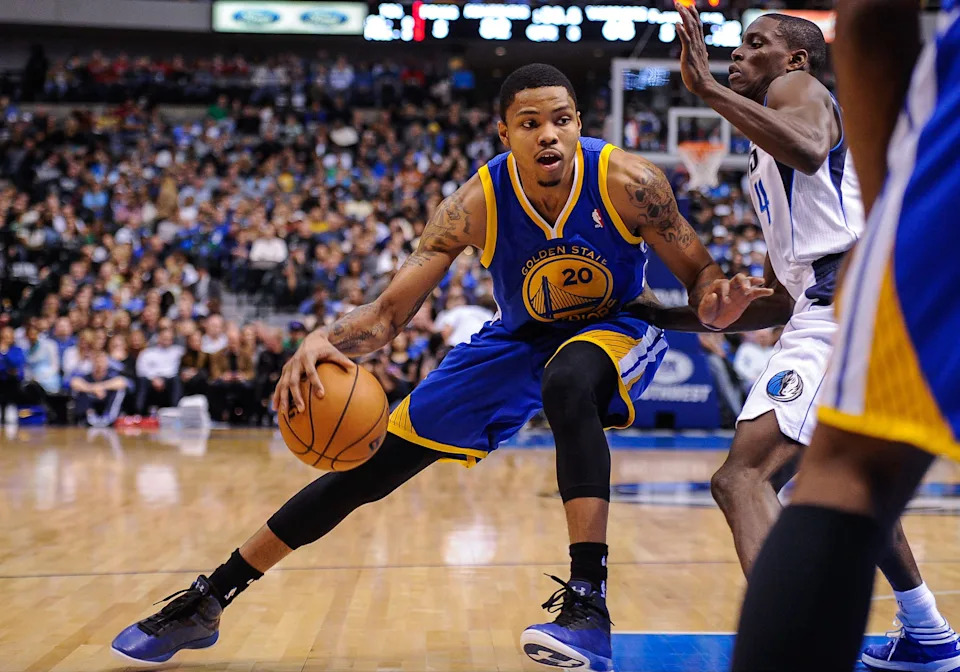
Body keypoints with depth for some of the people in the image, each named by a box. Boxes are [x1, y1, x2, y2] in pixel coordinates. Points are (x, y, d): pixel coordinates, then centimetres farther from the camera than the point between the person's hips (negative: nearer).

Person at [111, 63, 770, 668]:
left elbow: (699, 274, -14)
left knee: (569, 383, -42)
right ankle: (209, 601, 11)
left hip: (615, 327, -2)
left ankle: (588, 603, -37)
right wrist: (326, 339, -44)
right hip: (521, 335, 2)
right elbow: (391, 312, -23)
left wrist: (716, 301, -39)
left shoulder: (627, 182, -27)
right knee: (373, 464, -1)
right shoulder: (478, 203, -24)